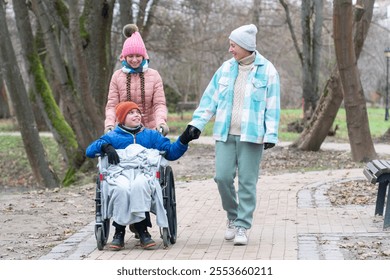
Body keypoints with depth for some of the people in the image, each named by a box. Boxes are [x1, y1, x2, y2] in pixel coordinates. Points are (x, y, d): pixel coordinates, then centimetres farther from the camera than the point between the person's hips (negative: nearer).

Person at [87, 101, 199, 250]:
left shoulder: (151, 135, 26)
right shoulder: (113, 136, 24)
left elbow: (171, 152, 14)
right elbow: (89, 150, 15)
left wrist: (184, 140, -3)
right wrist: (106, 146, -4)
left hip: (145, 174, 0)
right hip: (120, 174, 0)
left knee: (139, 184, -38)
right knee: (121, 187, -38)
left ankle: (142, 229, -32)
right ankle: (119, 231, -26)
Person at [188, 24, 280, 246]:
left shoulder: (267, 71, -1)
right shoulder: (226, 68, 8)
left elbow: (272, 107, -1)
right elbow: (210, 99, 10)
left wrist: (271, 135, -8)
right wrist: (196, 124, 2)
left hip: (251, 136, -3)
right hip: (225, 134, 3)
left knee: (247, 182, -1)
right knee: (223, 177, -3)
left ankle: (242, 227, 8)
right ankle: (233, 217, 21)